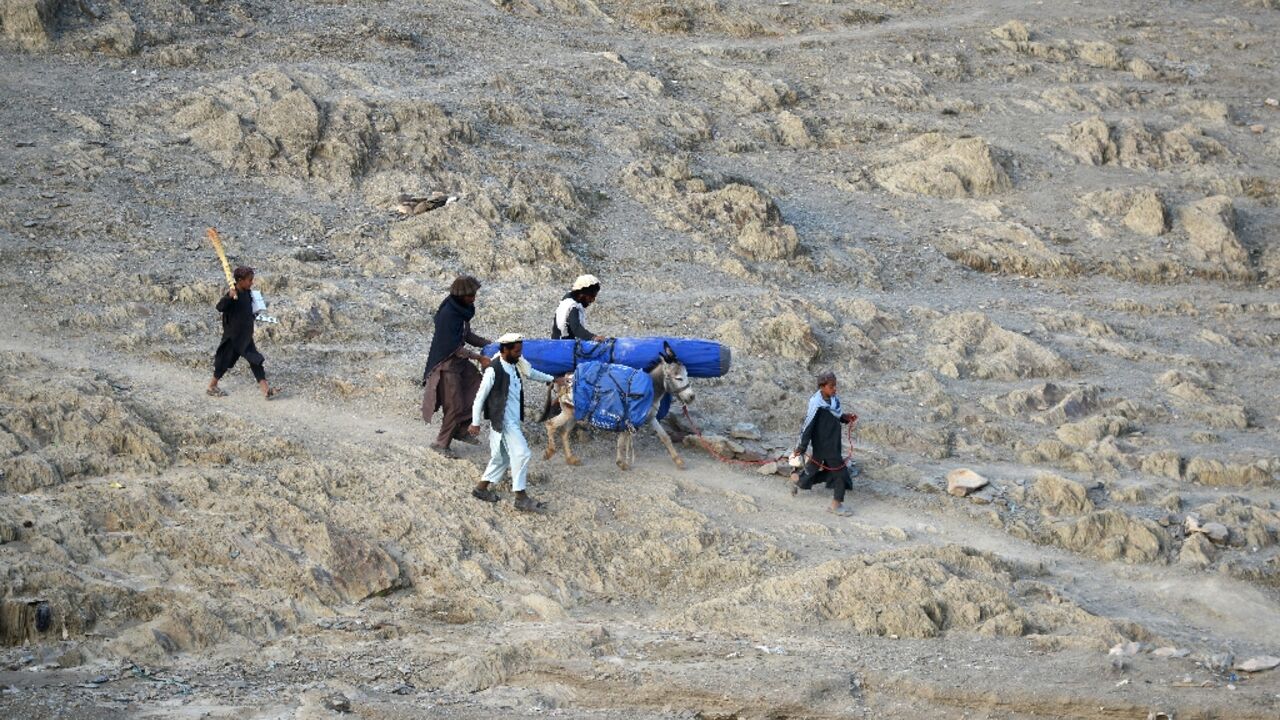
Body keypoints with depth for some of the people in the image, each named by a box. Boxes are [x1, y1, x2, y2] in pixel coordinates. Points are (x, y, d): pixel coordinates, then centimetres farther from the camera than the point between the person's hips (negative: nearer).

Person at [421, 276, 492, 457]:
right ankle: (441, 443, 12)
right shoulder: (448, 314, -26)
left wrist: (490, 344, 8)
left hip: (459, 360, 9)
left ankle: (461, 430, 22)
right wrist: (479, 358, -21)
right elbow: (455, 348, -24)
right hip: (446, 364, -9)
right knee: (455, 406, -4)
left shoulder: (462, 309, 1)